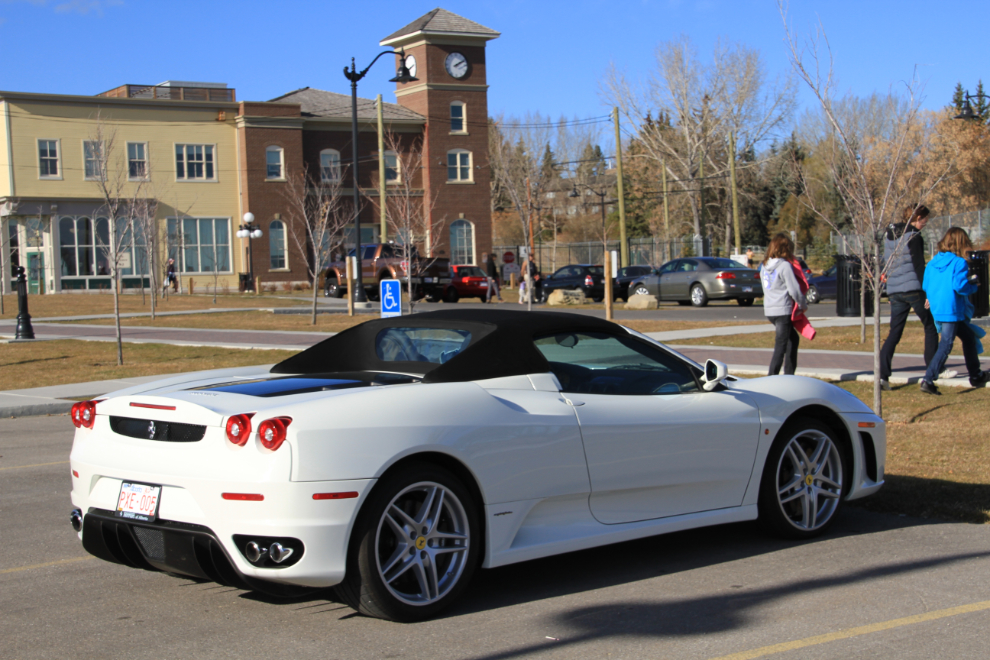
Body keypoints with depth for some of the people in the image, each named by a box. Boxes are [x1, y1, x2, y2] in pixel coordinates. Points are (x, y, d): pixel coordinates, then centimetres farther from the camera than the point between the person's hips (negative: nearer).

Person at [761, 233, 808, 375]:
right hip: (783, 310, -8)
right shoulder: (785, 266, -12)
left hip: (769, 310, 8)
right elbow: (794, 290, -12)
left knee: (793, 338, 22)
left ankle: (789, 374, 21)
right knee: (781, 345, -6)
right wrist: (803, 305, 3)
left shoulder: (764, 266, 11)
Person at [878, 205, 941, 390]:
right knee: (931, 327, 9)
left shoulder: (889, 234, 12)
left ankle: (882, 374, -6)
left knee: (894, 332, 6)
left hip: (894, 290, 6)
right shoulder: (914, 237, -9)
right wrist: (927, 293, -11)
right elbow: (919, 267, -12)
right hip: (913, 288, -6)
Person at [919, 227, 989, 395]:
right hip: (952, 311, -8)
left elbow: (925, 286, 9)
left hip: (936, 310, 8)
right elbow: (960, 286, -21)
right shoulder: (959, 263, -12)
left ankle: (976, 375, 30)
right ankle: (928, 380, -14)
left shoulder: (932, 263, 8)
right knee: (946, 345, -6)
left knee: (969, 337, 22)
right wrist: (974, 286, -3)